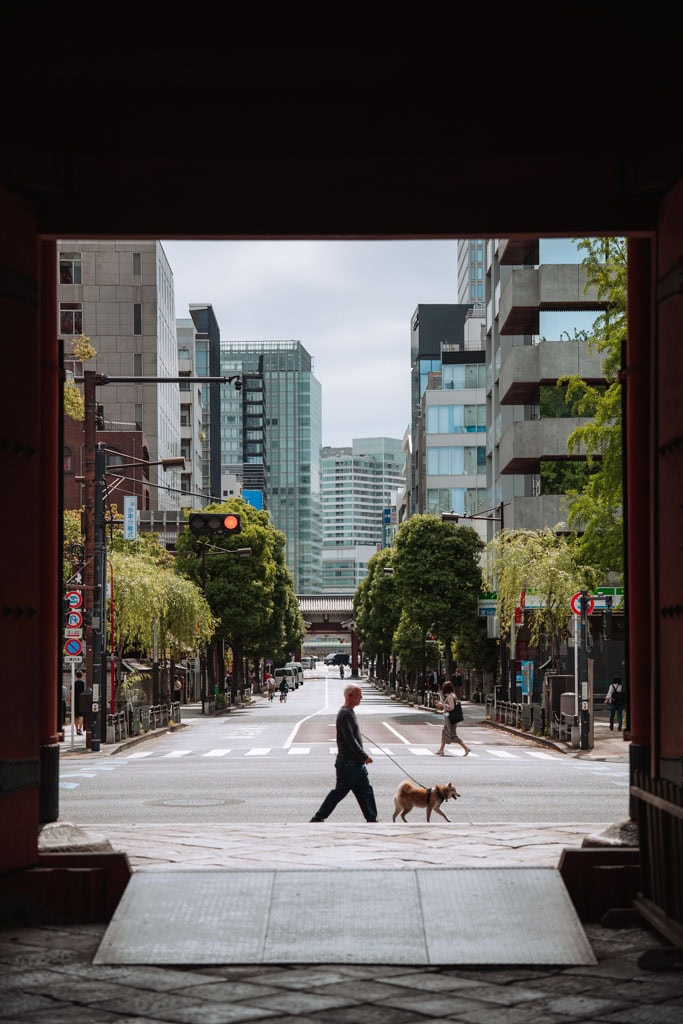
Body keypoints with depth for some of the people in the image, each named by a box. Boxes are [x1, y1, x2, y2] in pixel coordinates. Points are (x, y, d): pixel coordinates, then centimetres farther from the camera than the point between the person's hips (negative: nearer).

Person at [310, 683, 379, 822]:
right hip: (347, 763, -10)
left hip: (356, 763, 10)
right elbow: (350, 740, -22)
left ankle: (372, 819, 13)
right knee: (340, 791, -3)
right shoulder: (344, 714, -18)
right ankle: (318, 818, 5)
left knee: (365, 791, 9)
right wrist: (364, 756, -19)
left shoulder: (350, 712, 15)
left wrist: (362, 757, 19)